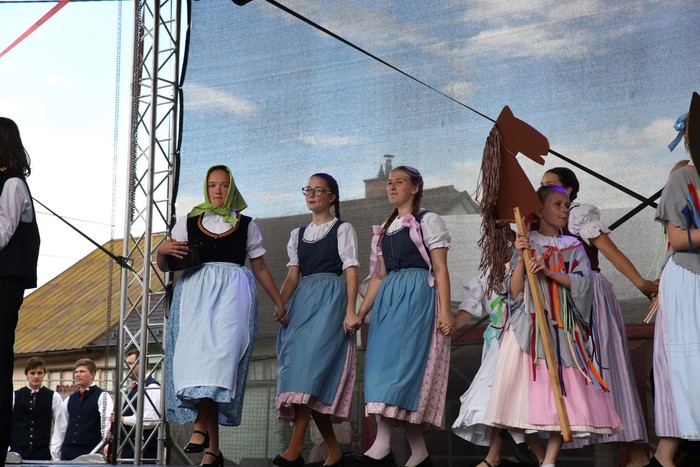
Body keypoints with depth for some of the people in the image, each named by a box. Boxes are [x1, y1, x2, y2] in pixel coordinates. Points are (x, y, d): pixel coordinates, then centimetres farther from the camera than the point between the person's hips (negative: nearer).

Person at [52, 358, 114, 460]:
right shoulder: (69, 400, 16)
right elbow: (60, 428, 18)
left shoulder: (102, 396, -2)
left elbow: (107, 422, -17)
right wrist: (55, 456, 11)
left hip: (91, 452, -6)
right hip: (68, 452, 6)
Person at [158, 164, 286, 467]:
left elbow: (260, 268, 18)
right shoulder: (188, 223, 16)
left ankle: (201, 426, -23)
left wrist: (279, 302, 13)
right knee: (196, 352, -14)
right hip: (195, 291, 1)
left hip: (233, 292, 0)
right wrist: (162, 251, -6)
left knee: (221, 350, -25)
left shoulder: (246, 225, 15)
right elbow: (164, 266, 16)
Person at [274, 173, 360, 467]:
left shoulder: (342, 229, 5)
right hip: (302, 300, 6)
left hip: (330, 298, -6)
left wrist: (350, 311, -15)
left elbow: (351, 271, -4)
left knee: (311, 365, -20)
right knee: (299, 365, -1)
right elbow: (293, 275, 14)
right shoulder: (298, 234, 21)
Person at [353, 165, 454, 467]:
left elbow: (440, 270, -4)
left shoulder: (428, 221, 2)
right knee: (387, 362, -2)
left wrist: (445, 311, -13)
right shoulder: (385, 230, 21)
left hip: (418, 296, -7)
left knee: (398, 361, -18)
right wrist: (361, 313, 14)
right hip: (388, 298, 7)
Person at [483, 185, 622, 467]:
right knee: (525, 389, -10)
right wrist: (521, 258, -13)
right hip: (529, 325, -2)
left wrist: (549, 271, -15)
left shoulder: (573, 247, 14)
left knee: (563, 392, -6)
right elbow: (515, 293, -1)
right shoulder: (525, 243, 7)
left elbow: (582, 284, -2)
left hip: (562, 328, 2)